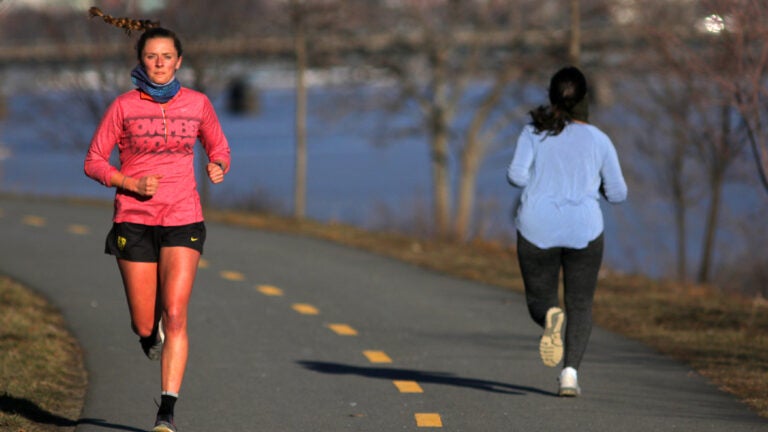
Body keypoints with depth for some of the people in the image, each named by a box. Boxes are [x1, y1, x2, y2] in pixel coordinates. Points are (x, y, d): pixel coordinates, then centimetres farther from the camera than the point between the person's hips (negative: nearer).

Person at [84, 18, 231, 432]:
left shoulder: (197, 103, 4)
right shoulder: (124, 105, -2)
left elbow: (218, 146, 18)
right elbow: (94, 161, 2)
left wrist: (218, 167, -6)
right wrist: (133, 184, -15)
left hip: (183, 220, 0)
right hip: (134, 220, 0)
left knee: (175, 316, -15)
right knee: (145, 326, 4)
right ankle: (151, 334, 43)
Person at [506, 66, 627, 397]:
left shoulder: (534, 133, -1)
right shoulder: (599, 140, 2)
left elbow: (517, 175, -12)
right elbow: (618, 193, 5)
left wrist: (526, 178, 11)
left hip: (538, 231, 0)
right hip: (584, 232, 0)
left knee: (539, 301, 13)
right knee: (580, 306, 10)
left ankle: (551, 316, -24)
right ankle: (570, 372, -9)